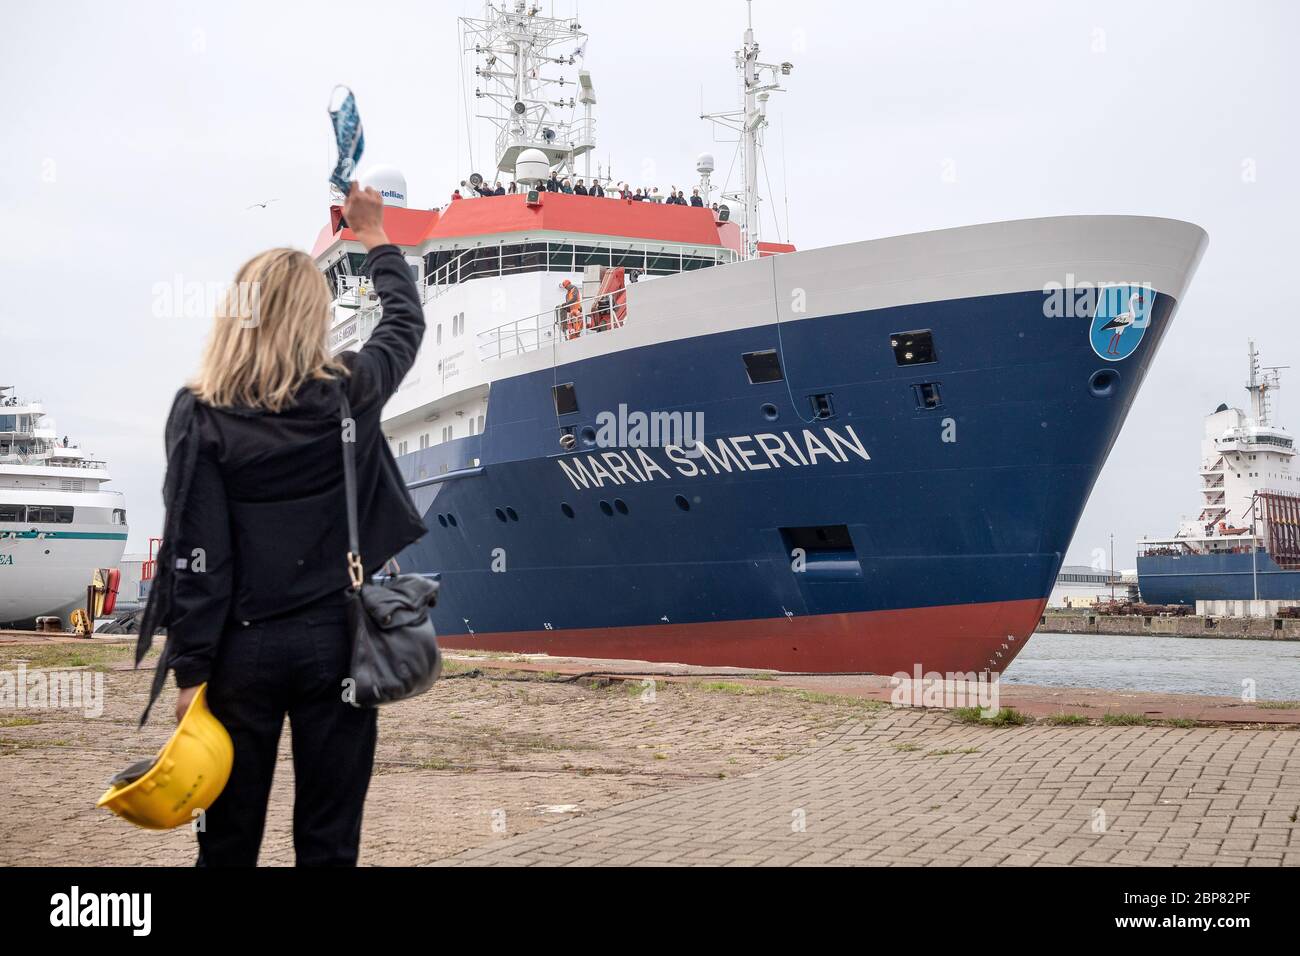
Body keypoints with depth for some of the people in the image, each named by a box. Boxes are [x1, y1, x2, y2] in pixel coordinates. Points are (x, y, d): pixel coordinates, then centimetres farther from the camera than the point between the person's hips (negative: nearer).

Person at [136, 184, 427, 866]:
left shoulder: (200, 414, -8)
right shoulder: (351, 395, -3)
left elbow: (194, 553, -11)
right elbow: (405, 321, 18)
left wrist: (189, 671, -6)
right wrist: (373, 235, 32)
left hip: (243, 650, -1)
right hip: (335, 639, 1)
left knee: (229, 841, 11)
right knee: (329, 842, 8)